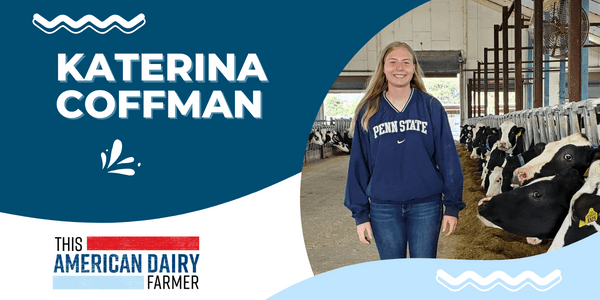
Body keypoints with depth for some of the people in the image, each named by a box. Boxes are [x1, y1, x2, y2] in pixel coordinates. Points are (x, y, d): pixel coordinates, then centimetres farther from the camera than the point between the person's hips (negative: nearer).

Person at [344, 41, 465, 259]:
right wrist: (360, 213, 2)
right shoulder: (368, 112, 4)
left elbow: (448, 159, 2)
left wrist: (452, 206, -2)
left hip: (426, 206, -1)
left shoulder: (431, 107, 2)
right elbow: (358, 165, 5)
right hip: (383, 208, 1)